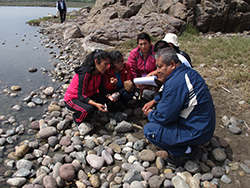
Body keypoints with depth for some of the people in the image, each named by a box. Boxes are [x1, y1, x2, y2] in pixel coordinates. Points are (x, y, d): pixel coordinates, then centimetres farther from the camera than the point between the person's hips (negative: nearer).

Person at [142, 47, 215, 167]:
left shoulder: (175, 83, -28)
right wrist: (154, 101, 9)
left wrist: (150, 114, -1)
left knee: (149, 129, -11)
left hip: (196, 132, -10)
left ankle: (186, 151, 2)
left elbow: (163, 117, -21)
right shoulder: (188, 72, 3)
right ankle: (189, 144, 16)